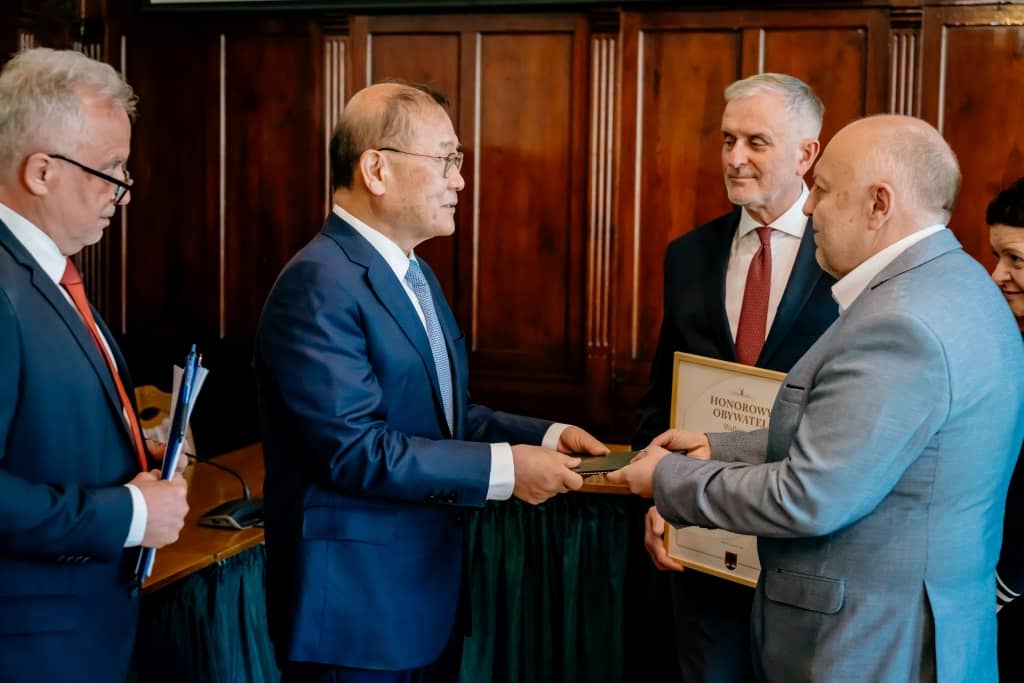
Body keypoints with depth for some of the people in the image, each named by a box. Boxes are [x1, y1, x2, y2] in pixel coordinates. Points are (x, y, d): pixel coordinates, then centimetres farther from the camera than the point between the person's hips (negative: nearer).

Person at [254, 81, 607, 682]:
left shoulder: (416, 275, 13)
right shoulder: (320, 285, -19)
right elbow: (355, 447, -25)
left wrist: (544, 435, 3)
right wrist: (503, 469, -21)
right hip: (356, 607, -9)